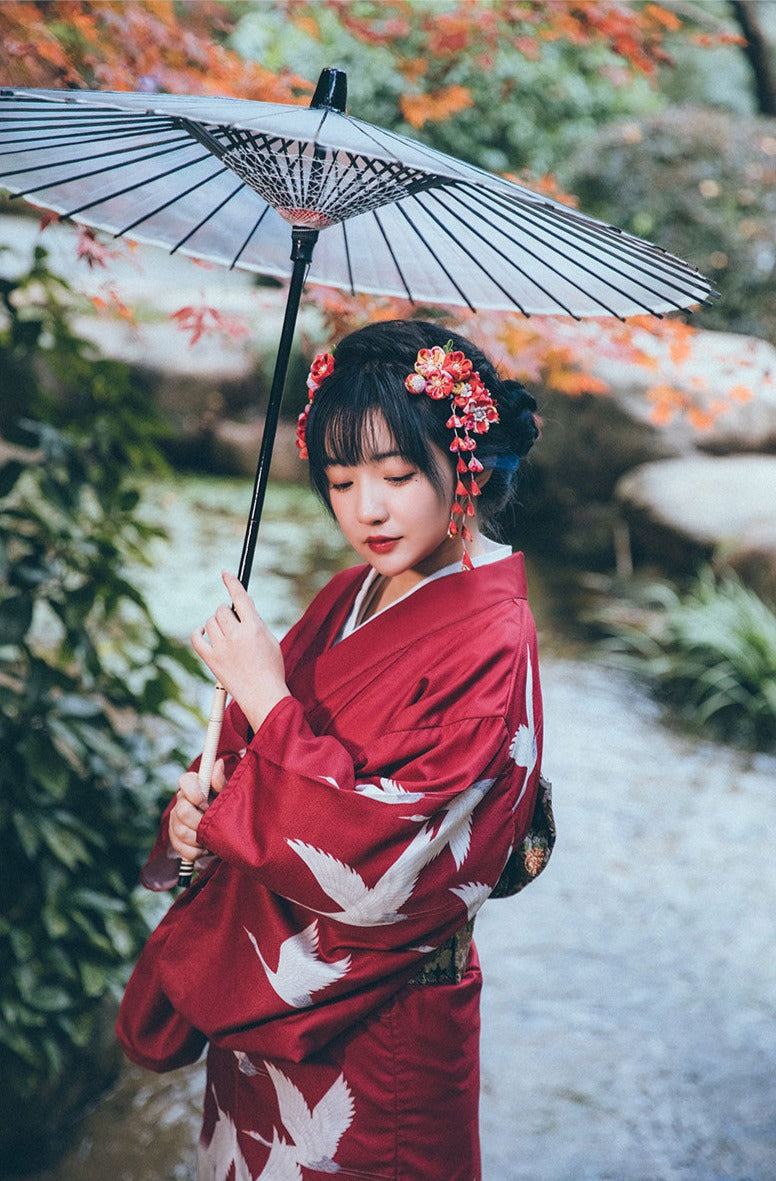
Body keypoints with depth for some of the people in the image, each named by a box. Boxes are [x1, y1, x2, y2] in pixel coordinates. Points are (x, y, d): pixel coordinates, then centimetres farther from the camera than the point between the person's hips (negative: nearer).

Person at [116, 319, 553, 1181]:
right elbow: (252, 755, 10)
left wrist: (264, 695, -26)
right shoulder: (349, 599, 1)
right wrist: (199, 808, -12)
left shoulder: (489, 646, -23)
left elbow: (375, 867, -29)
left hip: (372, 1031, -7)